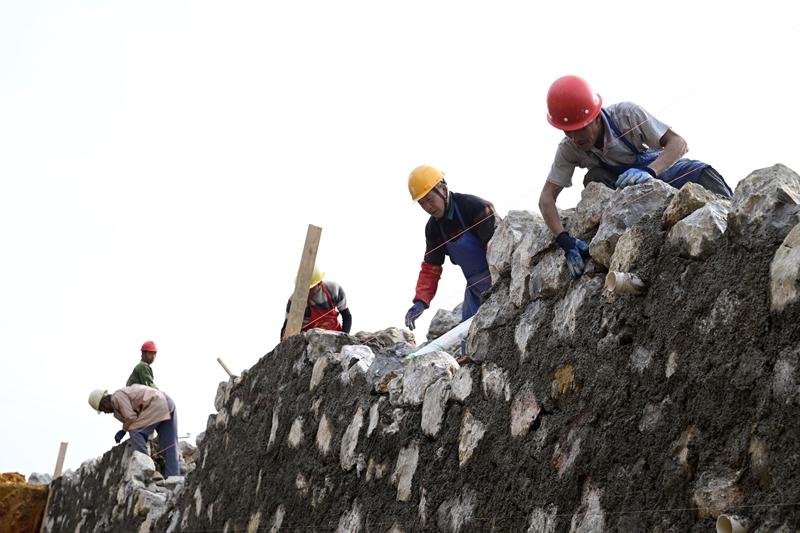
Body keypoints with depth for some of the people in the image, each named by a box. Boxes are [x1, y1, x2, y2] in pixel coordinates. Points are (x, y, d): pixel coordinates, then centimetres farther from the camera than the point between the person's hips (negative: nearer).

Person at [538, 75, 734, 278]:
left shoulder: (626, 114, -29)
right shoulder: (568, 150, -22)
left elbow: (678, 143, -31)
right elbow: (546, 198, -24)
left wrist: (649, 171, -51)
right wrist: (565, 240, -41)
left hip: (661, 166, -2)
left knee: (702, 173, -31)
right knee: (594, 178, -29)